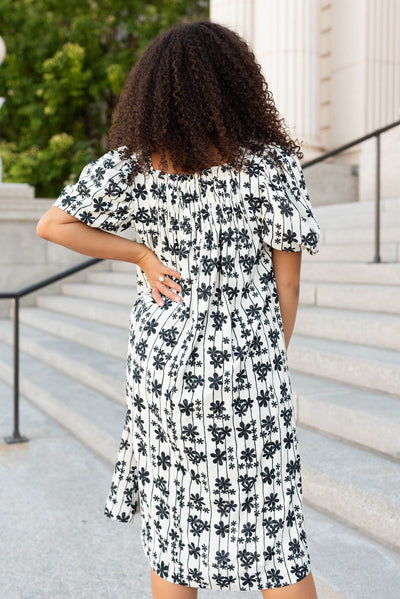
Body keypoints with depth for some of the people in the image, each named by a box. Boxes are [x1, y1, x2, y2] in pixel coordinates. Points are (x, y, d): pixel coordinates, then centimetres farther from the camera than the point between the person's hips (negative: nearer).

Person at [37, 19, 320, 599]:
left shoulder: (132, 163, -3)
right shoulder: (271, 160, -8)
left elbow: (52, 224, -4)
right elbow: (287, 277, -6)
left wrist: (141, 255, -2)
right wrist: (272, 361, 6)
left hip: (163, 360, 3)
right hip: (245, 362, -2)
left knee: (174, 516, 17)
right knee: (271, 527, 9)